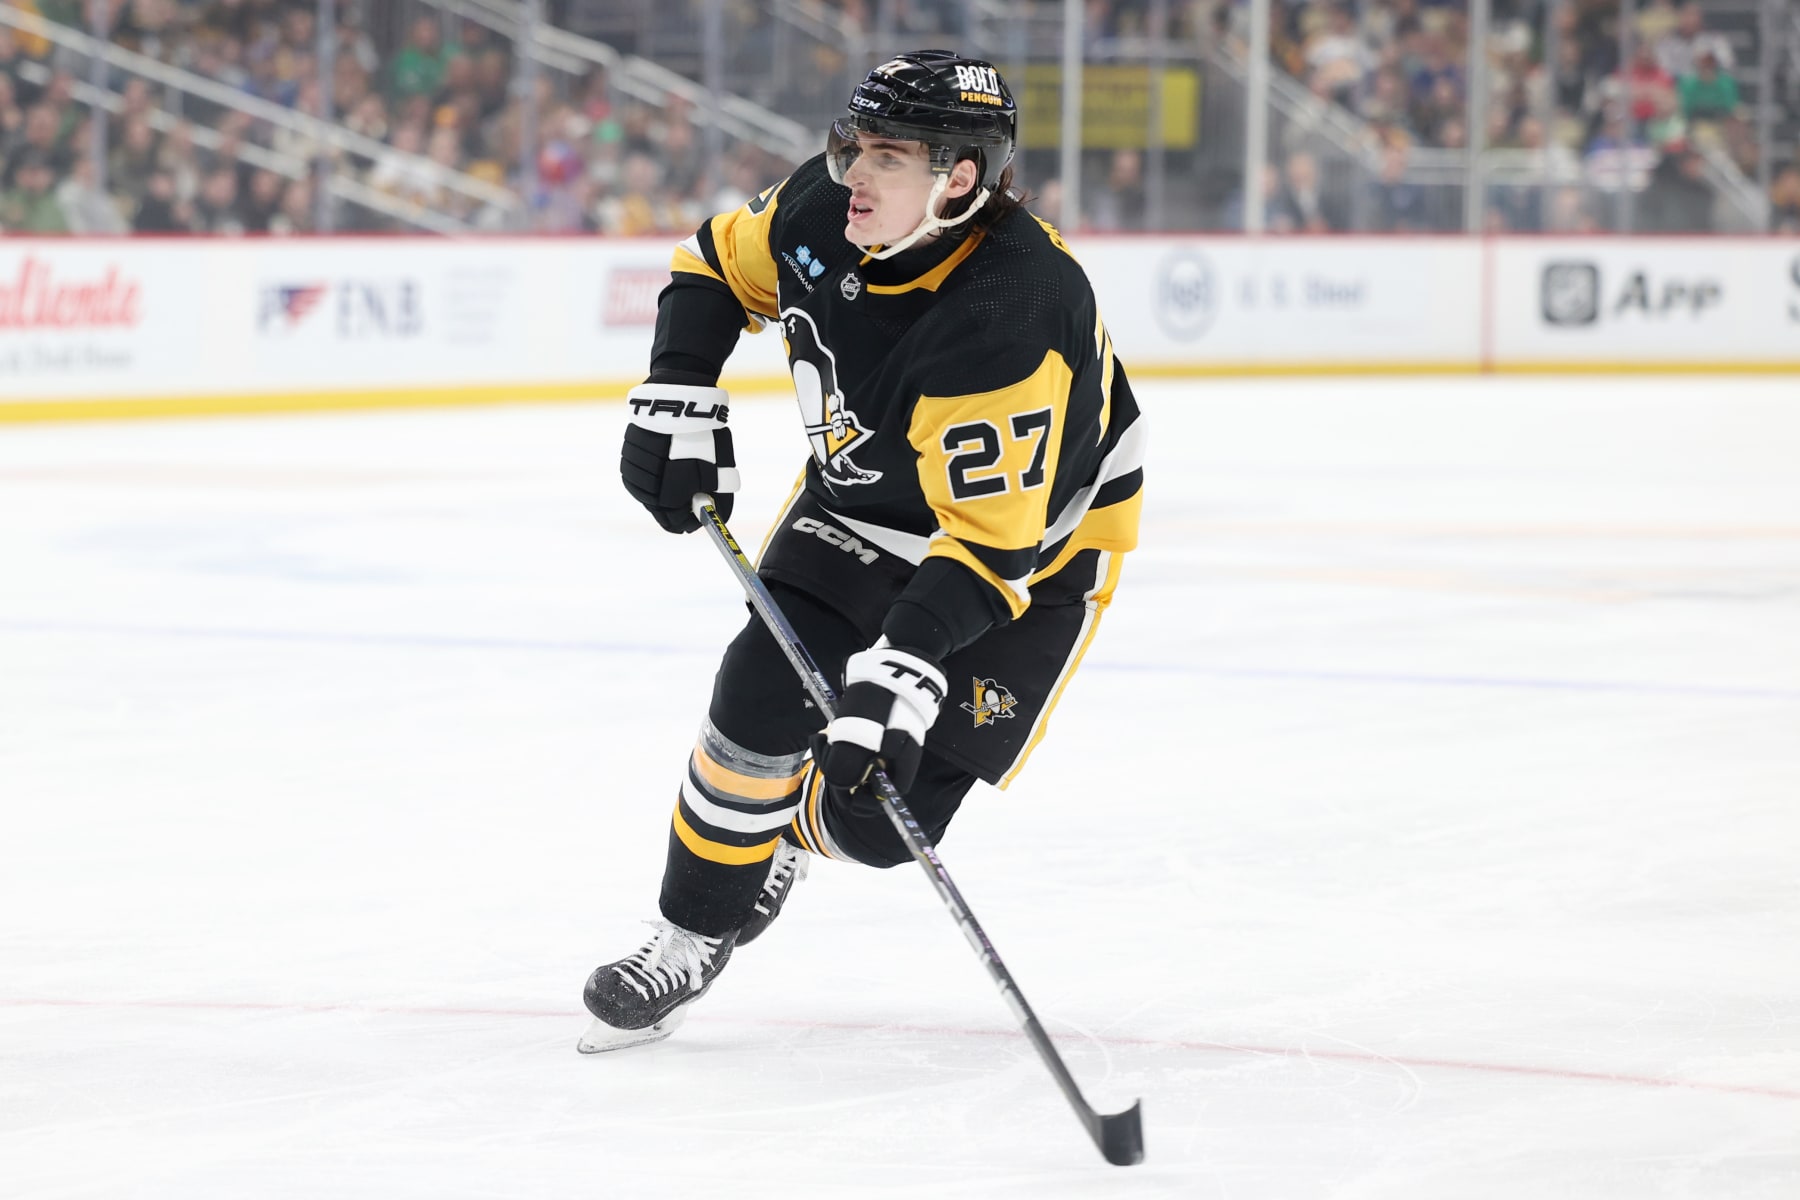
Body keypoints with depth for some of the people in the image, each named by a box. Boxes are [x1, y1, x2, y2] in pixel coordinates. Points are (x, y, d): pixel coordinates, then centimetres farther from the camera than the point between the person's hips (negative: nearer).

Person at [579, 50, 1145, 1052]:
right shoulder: (826, 208, -19)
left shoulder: (1011, 319, -40)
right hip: (864, 501, 5)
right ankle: (692, 938, 7)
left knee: (880, 815, -9)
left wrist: (903, 670, -48)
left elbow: (992, 546, -39)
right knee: (760, 702, -12)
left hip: (1034, 542, -5)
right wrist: (677, 397, -10)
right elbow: (721, 266, 4)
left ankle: (788, 830, 27)